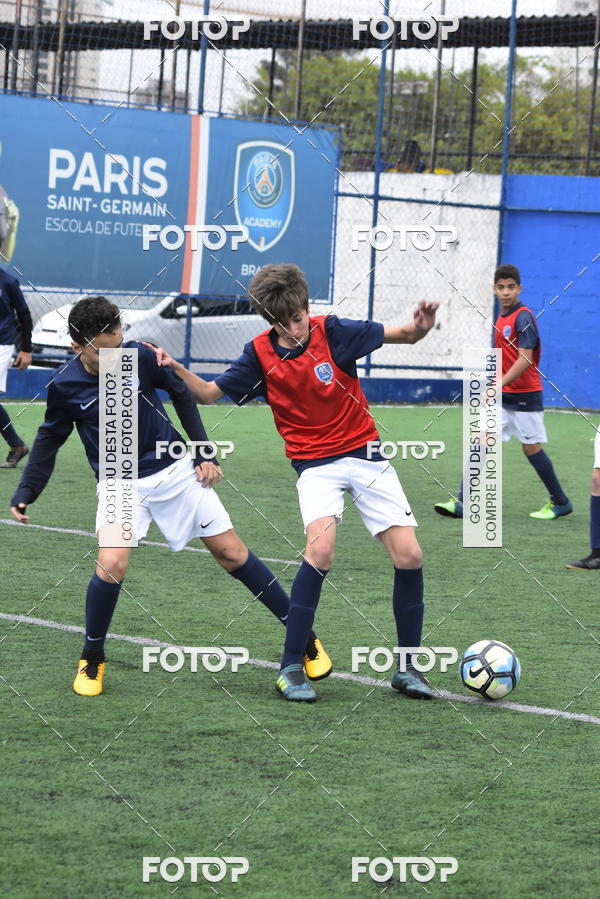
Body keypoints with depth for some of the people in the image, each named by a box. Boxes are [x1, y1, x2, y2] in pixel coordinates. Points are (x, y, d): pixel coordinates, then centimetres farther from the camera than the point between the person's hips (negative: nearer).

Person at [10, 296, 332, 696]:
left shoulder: (140, 356, -13)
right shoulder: (65, 387, -12)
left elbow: (182, 393, 3)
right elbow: (49, 439, 4)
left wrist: (204, 453, 1)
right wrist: (26, 492, -5)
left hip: (175, 471, 1)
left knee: (232, 553, 1)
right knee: (112, 565, -22)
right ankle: (92, 658, 2)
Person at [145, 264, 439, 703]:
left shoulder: (332, 331, -9)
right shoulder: (260, 354, -5)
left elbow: (405, 335, -4)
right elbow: (209, 392, 4)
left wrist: (421, 325, -27)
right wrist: (175, 367, -14)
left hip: (365, 453, 1)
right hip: (315, 463, -1)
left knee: (409, 556, -8)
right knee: (321, 549, -27)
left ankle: (407, 666, 10)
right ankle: (291, 667, -15)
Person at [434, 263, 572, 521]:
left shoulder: (523, 317, -14)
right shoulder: (502, 318, 11)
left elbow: (525, 359, -22)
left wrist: (500, 384, -28)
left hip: (524, 396, -7)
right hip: (502, 397, 7)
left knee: (531, 447, 1)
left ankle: (560, 503, 16)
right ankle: (462, 502, -7)